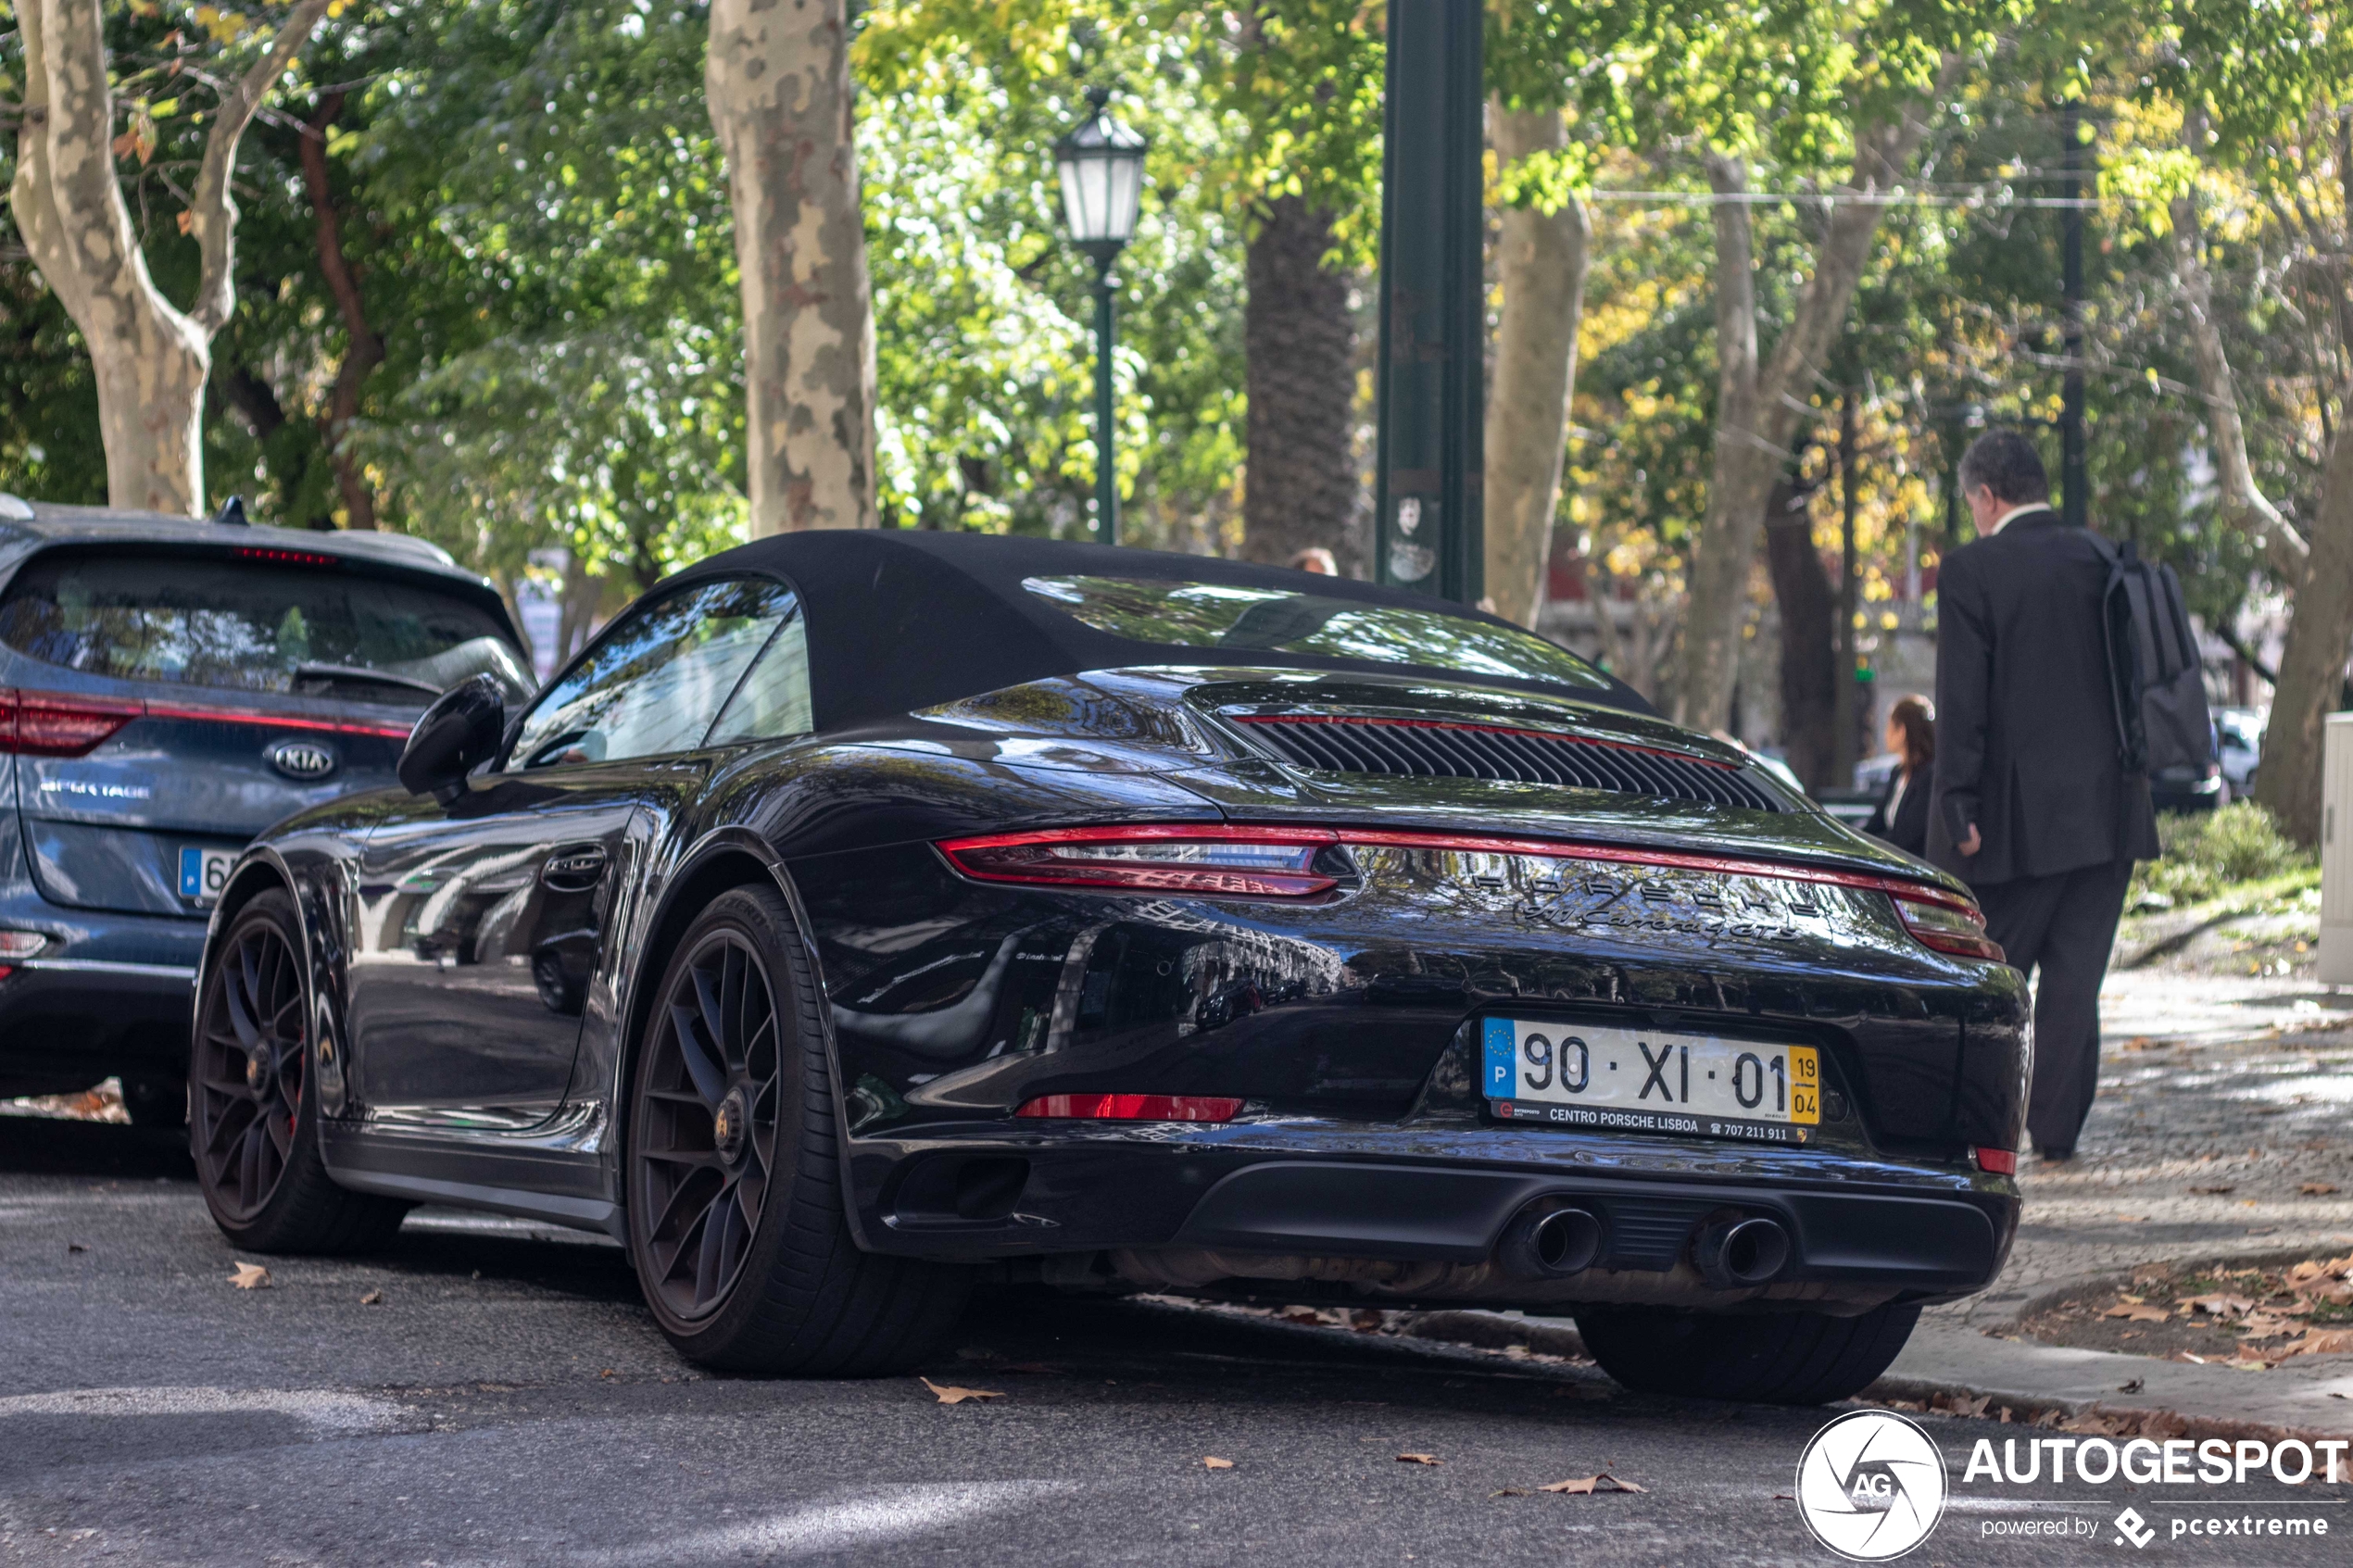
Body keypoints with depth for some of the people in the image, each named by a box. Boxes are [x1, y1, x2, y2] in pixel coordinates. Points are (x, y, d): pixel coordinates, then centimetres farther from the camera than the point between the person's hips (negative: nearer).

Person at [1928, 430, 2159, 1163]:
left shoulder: (1971, 571, -9)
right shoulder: (2102, 560, 7)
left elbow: (1961, 698, -13)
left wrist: (1958, 806, -11)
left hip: (2019, 813, -5)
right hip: (2107, 808, 5)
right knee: (2075, 977, 7)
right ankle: (2057, 1129, 7)